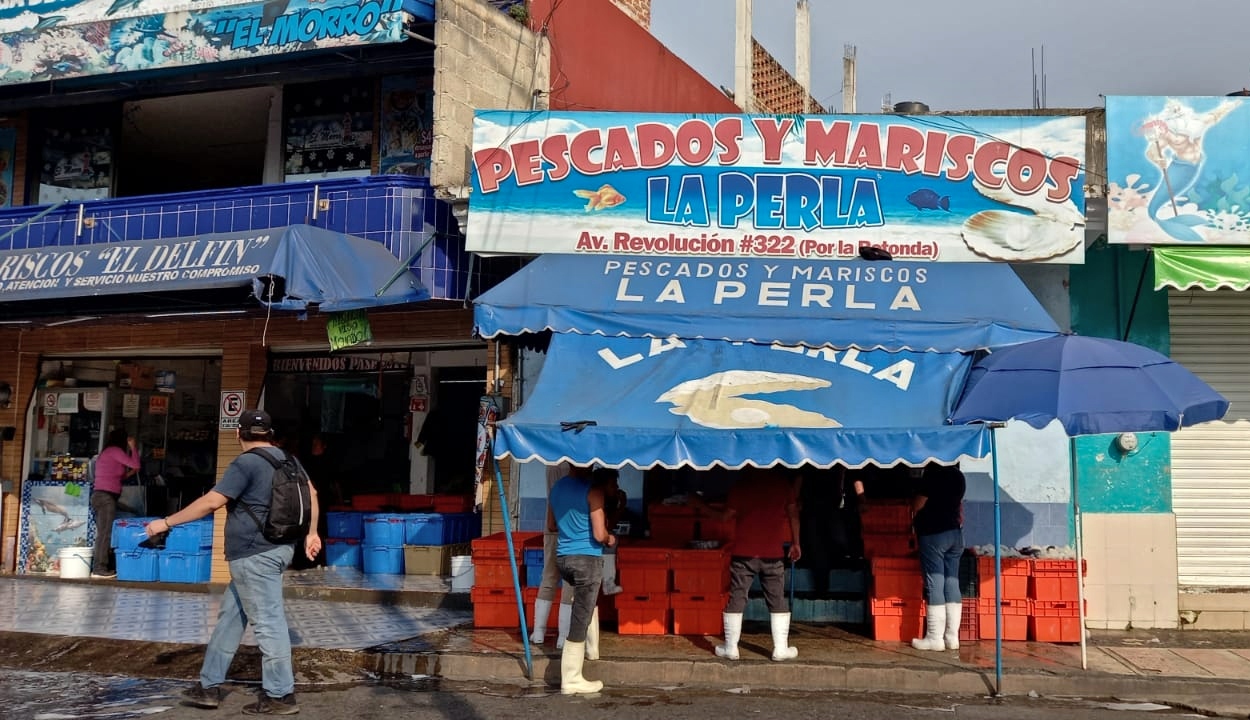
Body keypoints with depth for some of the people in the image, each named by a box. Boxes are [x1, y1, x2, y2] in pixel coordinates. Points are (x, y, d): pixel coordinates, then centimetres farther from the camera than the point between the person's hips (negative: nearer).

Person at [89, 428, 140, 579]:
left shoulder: (105, 452, 22)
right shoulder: (114, 450, -5)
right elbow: (135, 464, -8)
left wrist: (130, 473, 23)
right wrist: (133, 448, 3)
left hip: (100, 496, 10)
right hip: (106, 496, -10)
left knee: (103, 533, 7)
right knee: (105, 533, -11)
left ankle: (99, 567, 5)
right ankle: (99, 569, -14)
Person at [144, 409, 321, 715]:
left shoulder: (246, 463, -14)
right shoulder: (287, 459, 13)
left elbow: (211, 502, -18)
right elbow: (311, 493, 19)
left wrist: (167, 522, -11)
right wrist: (311, 533, 23)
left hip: (255, 555, -9)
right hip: (275, 549, 9)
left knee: (267, 622, -4)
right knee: (230, 616, 16)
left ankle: (280, 696, 1)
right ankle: (209, 685, 22)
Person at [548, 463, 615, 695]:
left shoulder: (557, 487, 7)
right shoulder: (592, 490, -16)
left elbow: (551, 526, 19)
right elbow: (599, 535, -19)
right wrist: (611, 539, 3)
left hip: (563, 558, 8)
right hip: (587, 559, -8)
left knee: (587, 602, 33)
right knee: (580, 619, -1)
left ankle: (591, 650, 41)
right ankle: (571, 680, 5)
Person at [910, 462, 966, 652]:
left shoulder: (932, 475, -12)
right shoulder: (958, 475, 11)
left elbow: (918, 505, -9)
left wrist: (913, 520, 10)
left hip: (933, 533, -7)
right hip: (955, 532, 7)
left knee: (935, 586, -6)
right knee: (952, 584, 7)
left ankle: (935, 637, -5)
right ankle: (952, 636, 8)